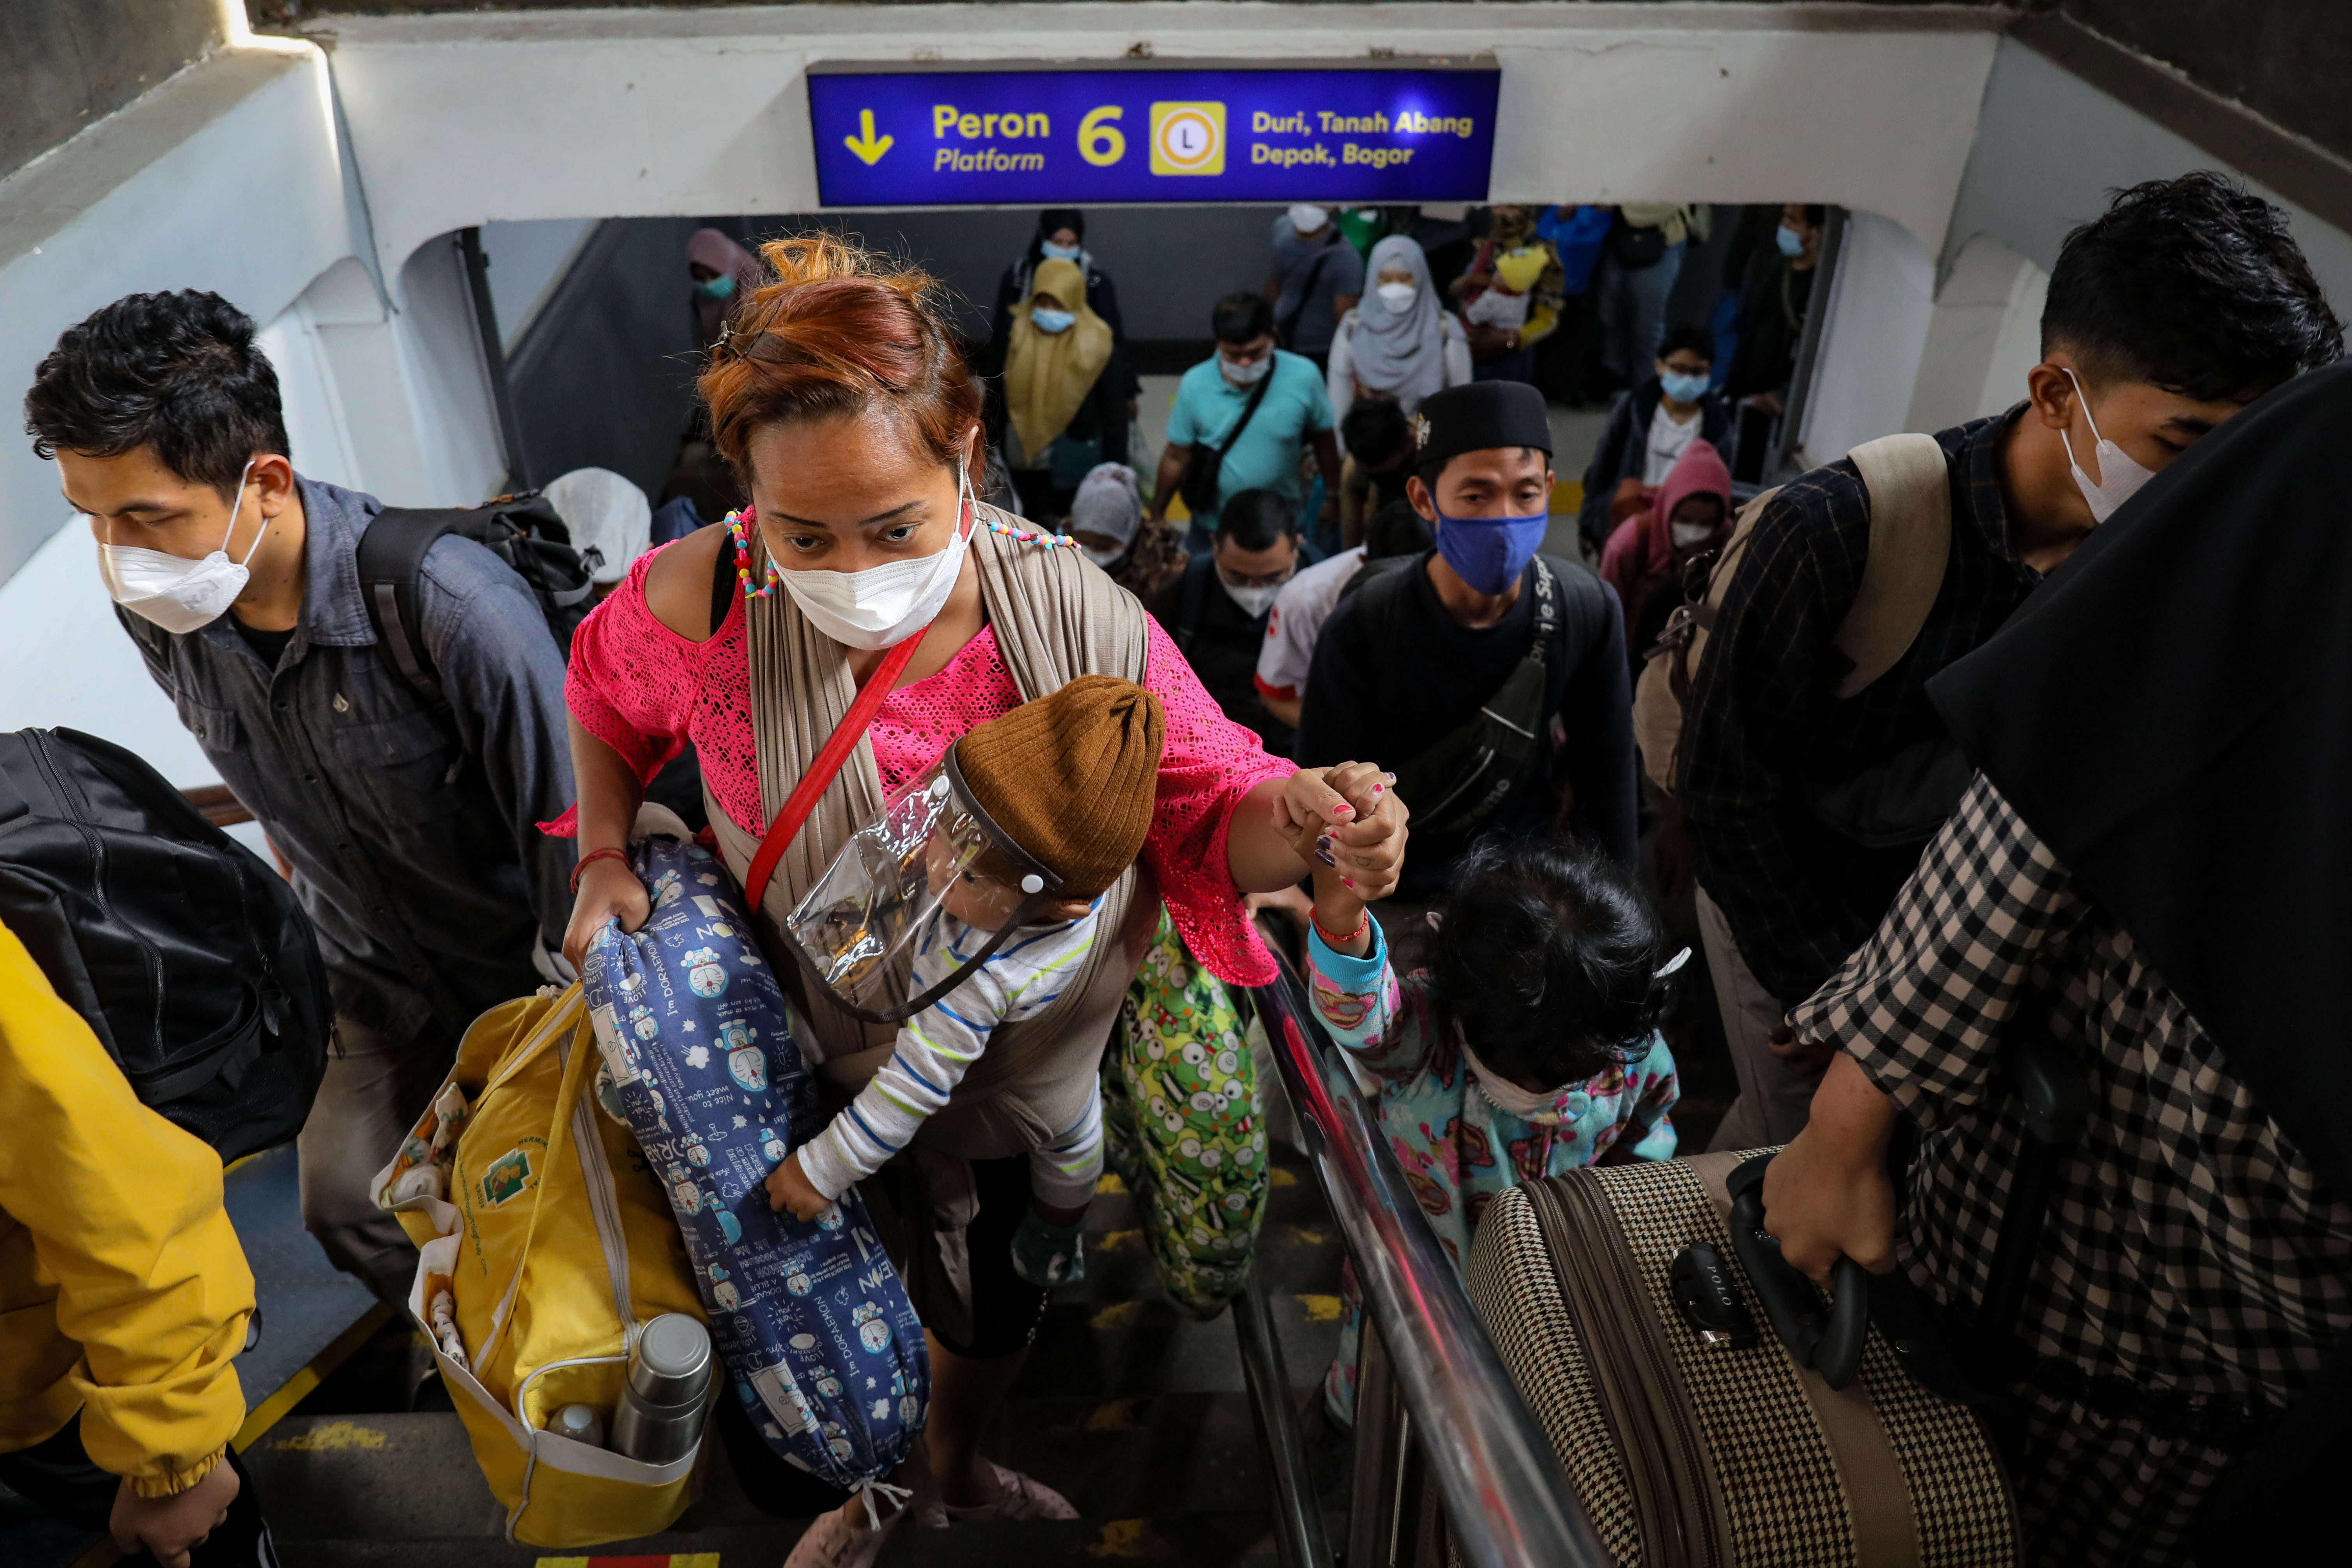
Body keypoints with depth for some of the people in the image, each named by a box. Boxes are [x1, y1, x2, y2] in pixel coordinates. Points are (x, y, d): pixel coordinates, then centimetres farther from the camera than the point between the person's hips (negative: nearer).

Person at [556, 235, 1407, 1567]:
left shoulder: (1083, 622, -28)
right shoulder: (700, 604, -26)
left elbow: (1212, 810, -20)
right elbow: (606, 697, -2)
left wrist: (1303, 823, -41)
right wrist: (607, 858, -13)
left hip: (1029, 1074, 2)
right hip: (805, 1074, -1)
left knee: (998, 1307, 28)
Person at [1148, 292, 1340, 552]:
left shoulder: (1304, 378, -19)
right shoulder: (1194, 385, -17)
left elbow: (1324, 442, -4)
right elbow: (1176, 458, -7)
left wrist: (1333, 497, 6)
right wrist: (1156, 517, 1)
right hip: (1212, 529, 0)